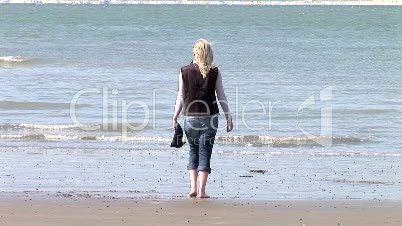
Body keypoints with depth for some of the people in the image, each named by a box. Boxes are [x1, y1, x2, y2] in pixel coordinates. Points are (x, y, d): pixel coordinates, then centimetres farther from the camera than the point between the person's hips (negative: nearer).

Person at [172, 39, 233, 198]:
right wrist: (229, 117, 7)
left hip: (190, 117, 1)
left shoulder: (185, 71, -2)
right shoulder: (214, 72, -3)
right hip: (210, 117, -1)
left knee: (193, 151, 16)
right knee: (205, 153, 3)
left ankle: (193, 187, 7)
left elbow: (181, 97, 1)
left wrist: (175, 117, 10)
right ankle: (202, 190, -2)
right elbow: (221, 97, 0)